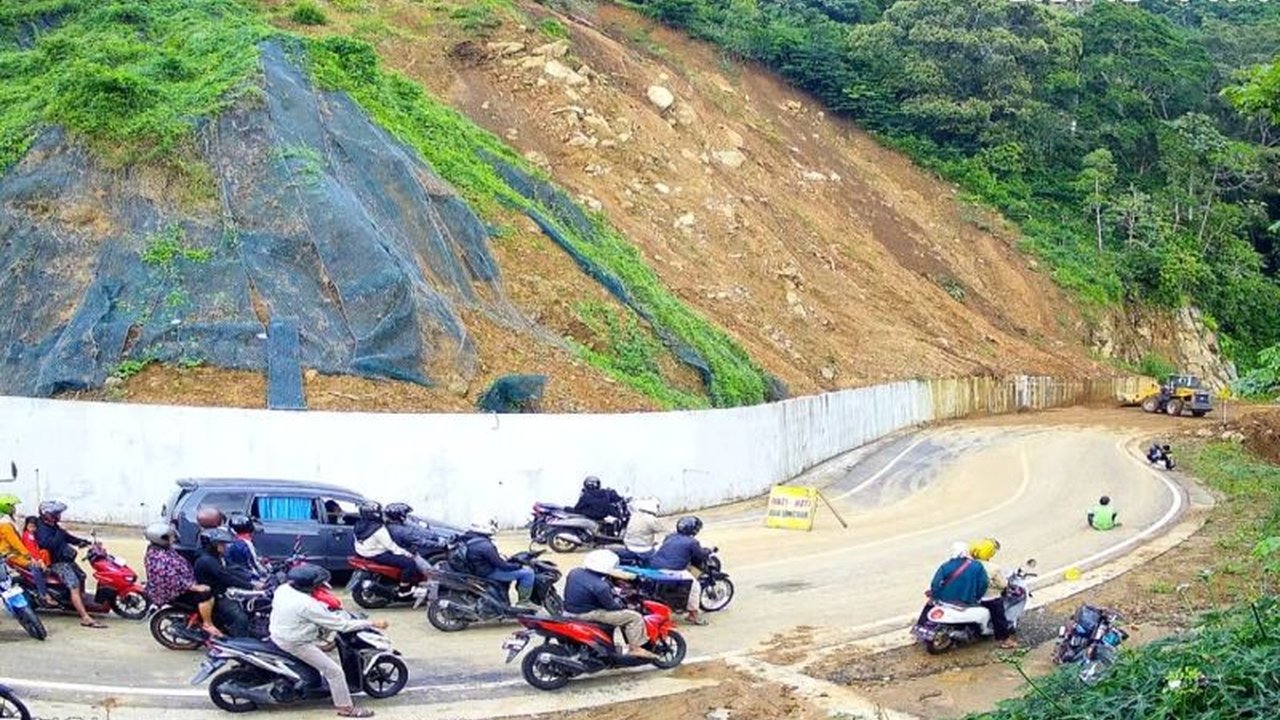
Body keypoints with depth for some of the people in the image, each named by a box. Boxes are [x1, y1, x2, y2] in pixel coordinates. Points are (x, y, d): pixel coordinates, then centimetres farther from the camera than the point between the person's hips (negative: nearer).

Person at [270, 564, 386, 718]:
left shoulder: (282, 589, -7)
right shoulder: (307, 605, -29)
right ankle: (346, 708, 11)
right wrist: (373, 623, -18)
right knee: (334, 672, -1)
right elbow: (340, 624, -24)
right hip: (296, 644, -9)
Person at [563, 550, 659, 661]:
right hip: (588, 614, -9)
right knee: (635, 617, -7)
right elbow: (611, 606, -16)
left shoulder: (574, 572, -2)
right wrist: (618, 601, 8)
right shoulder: (600, 586, -25)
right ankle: (635, 648, -2)